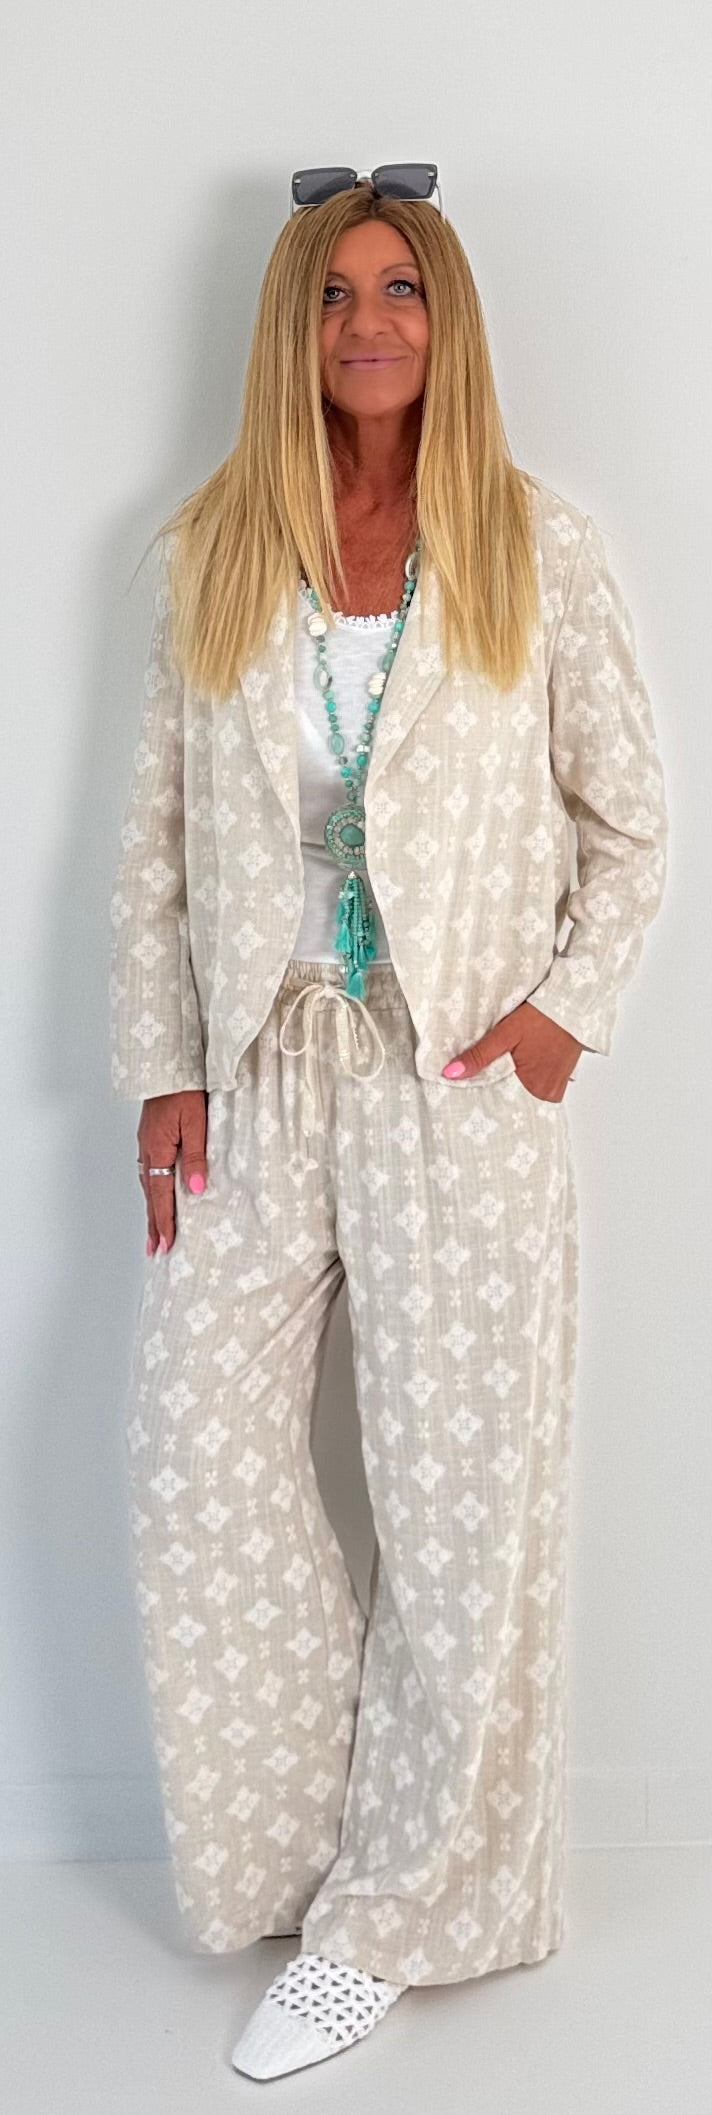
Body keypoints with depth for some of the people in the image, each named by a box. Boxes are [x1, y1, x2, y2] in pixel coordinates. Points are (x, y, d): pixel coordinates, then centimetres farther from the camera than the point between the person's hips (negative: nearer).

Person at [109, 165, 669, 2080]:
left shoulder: (538, 552, 2)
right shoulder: (210, 556, 7)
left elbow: (630, 823, 6)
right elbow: (154, 838, 7)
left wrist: (571, 1007, -6)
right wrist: (162, 1067, 1)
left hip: (460, 1074, -2)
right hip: (257, 1073, 3)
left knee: (463, 1491, 2)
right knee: (199, 1461, 1)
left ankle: (397, 1914, 20)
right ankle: (297, 1853, 23)